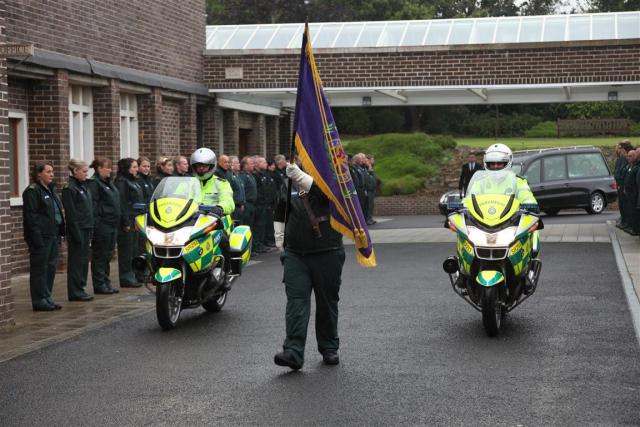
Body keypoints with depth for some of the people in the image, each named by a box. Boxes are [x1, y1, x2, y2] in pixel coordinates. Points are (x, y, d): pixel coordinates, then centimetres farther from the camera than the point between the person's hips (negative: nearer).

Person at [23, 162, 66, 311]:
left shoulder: (50, 190, 17)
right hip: (41, 237, -9)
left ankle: (47, 298, 20)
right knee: (40, 268, -3)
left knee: (51, 267, 12)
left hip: (53, 236, 9)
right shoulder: (32, 191, -10)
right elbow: (31, 216, -16)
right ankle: (39, 300, 2)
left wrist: (60, 232, 14)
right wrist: (37, 239, -21)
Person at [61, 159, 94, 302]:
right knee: (76, 261, -3)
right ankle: (75, 292, 2)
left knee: (84, 260, 11)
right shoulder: (69, 188, -13)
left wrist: (91, 229, 14)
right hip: (77, 230, -9)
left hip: (86, 229, 9)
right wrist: (76, 233, -19)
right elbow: (71, 213, -16)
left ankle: (80, 289, 18)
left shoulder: (83, 186, 14)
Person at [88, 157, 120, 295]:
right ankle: (99, 285, 3)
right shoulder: (94, 183, -12)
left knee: (107, 256, 13)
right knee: (100, 256, -2)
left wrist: (117, 223, 17)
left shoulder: (109, 182, 17)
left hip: (112, 225, 9)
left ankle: (106, 283, 20)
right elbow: (93, 205, -17)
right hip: (102, 225, -9)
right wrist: (95, 225, -21)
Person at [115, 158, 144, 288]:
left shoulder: (133, 181, 18)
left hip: (136, 220, 9)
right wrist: (125, 222, -21)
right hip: (128, 222, -9)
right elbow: (121, 203, -18)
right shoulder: (121, 182, -11)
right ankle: (126, 278, -1)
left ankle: (131, 276, 19)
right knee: (126, 250, -5)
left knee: (134, 249, 12)